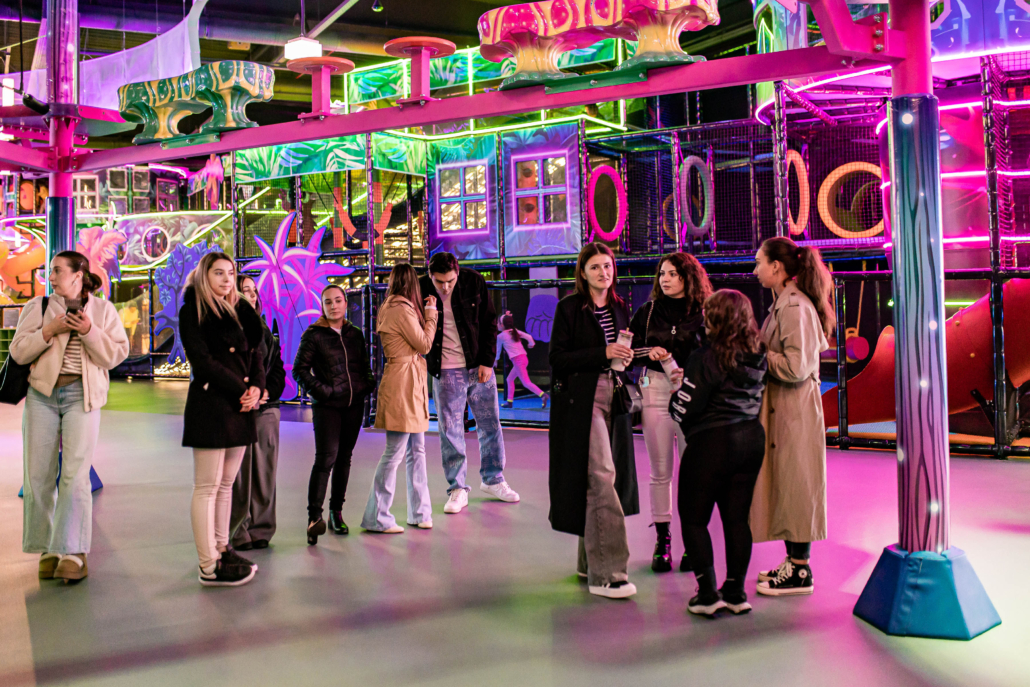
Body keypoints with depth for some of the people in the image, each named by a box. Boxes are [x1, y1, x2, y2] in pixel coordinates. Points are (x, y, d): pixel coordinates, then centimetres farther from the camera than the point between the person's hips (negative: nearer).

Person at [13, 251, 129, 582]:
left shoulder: (103, 309, 8)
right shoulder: (37, 307, 11)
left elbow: (116, 355, 0)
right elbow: (18, 352, 4)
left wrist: (88, 331, -13)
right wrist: (50, 330, -9)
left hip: (82, 395, -2)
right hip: (42, 394, 2)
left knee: (75, 476, -9)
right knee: (39, 476, 2)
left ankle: (73, 553, -4)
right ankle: (47, 550, 13)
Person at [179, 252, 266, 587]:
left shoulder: (241, 309, 17)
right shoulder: (193, 310, -1)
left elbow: (256, 353, 14)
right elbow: (202, 361, -10)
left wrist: (256, 387, -5)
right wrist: (241, 389, -12)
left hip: (241, 405, 7)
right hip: (210, 402, -6)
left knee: (226, 483, 12)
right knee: (208, 486, -3)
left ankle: (222, 549, 20)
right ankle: (209, 566, 1)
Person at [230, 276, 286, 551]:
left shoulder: (263, 330, 15)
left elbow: (278, 368, 13)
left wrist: (267, 392, -3)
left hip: (267, 409, 5)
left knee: (264, 472, 6)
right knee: (238, 475, -2)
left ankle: (261, 529, 16)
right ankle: (238, 532, 9)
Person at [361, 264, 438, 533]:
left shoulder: (391, 308, 17)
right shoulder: (403, 309, -13)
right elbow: (424, 344, -11)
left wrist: (426, 312, 18)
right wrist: (430, 314, 0)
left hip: (411, 384, 10)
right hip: (403, 382, -10)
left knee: (416, 450, 13)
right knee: (394, 452, -5)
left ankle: (419, 511, 21)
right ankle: (377, 518, 2)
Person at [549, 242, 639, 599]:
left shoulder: (620, 309, 14)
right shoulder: (569, 308, -4)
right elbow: (557, 359, -9)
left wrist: (625, 356, 0)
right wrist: (603, 353, -16)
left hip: (613, 400, 7)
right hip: (581, 402, -6)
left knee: (605, 479, 10)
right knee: (600, 477, -13)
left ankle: (590, 560, 23)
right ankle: (606, 572, -10)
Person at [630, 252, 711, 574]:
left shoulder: (704, 313, 2)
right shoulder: (648, 312, 8)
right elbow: (629, 350, 7)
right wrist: (649, 352, -11)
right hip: (656, 391, 1)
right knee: (660, 471, 5)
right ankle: (662, 539, 15)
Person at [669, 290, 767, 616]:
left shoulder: (707, 357, -16)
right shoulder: (758, 356, 5)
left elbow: (683, 409, -16)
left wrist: (674, 395, 7)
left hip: (711, 442, -7)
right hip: (752, 438, 7)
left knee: (694, 519, 6)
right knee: (737, 518, 13)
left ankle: (708, 593, 4)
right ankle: (736, 592, 17)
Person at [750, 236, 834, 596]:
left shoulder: (795, 307, -17)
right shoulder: (783, 303, 13)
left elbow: (795, 367, -24)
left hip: (795, 408, -10)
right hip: (780, 406, 10)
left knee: (794, 485, -1)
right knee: (784, 485, 14)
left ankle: (800, 572, 10)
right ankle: (793, 562, 25)